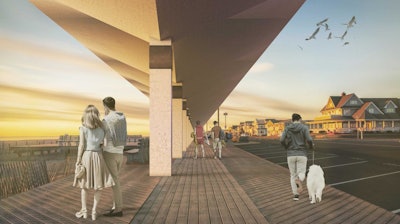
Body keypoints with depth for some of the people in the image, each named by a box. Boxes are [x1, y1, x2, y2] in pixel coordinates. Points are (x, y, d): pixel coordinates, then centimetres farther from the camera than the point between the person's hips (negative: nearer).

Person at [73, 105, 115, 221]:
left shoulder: (83, 128, -4)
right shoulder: (101, 128, 4)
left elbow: (81, 145, -9)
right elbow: (102, 144, 6)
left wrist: (78, 160, -5)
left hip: (86, 156, -1)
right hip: (98, 156, 1)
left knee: (84, 184, 13)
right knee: (98, 186, 7)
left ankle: (84, 210, 17)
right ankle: (94, 211, 8)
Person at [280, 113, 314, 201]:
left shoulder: (287, 128, 3)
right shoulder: (304, 127, -2)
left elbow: (282, 140, -10)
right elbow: (309, 140, -14)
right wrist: (311, 145, 11)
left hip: (291, 155, 2)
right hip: (301, 155, -1)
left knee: (293, 175, 15)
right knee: (301, 174, 5)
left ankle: (296, 195, 8)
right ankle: (298, 181, -32)